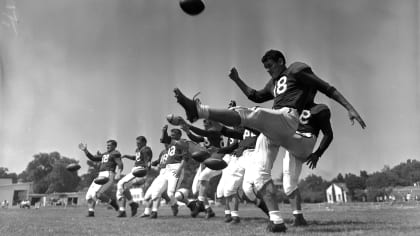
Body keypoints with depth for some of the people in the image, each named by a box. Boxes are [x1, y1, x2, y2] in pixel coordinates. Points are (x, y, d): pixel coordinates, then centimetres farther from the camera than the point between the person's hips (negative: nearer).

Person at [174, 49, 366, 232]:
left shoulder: (296, 71, 10)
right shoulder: (274, 83, 33)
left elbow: (327, 89, 6)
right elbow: (256, 97, 44)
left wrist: (350, 108, -3)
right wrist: (237, 80, 33)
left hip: (286, 117, -9)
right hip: (269, 130, 9)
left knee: (247, 115, -31)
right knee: (260, 176, -4)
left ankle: (199, 111, -49)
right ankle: (277, 221, -12)